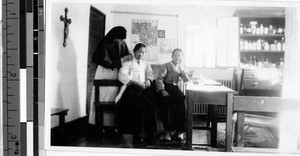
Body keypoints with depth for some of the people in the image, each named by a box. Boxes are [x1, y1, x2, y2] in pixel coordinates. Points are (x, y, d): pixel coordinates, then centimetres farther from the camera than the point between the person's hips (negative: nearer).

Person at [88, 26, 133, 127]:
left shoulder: (122, 44, 2)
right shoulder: (105, 45, -14)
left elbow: (127, 55, 16)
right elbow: (107, 63, -19)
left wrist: (130, 57, -7)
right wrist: (123, 59, -20)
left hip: (116, 74, 5)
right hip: (105, 73, -5)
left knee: (113, 99, 3)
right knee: (103, 99, -3)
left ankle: (111, 123, 7)